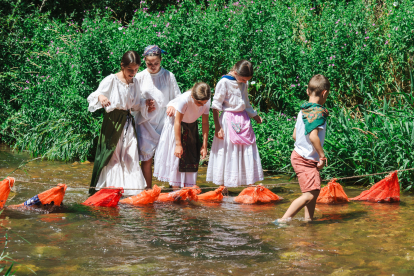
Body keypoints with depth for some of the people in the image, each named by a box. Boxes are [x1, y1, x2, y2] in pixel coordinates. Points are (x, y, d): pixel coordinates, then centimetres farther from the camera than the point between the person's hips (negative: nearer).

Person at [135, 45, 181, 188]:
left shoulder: (168, 76, 3)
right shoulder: (140, 77, 4)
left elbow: (178, 97, 7)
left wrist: (173, 106, -13)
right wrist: (145, 105, -10)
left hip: (164, 121, 0)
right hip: (146, 122, 1)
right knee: (146, 157, -1)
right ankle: (148, 190, 7)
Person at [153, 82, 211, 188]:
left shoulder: (206, 102, -21)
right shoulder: (184, 99, -36)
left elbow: (205, 123, -13)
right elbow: (177, 122, -28)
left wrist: (204, 146, -13)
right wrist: (178, 144, -25)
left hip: (191, 126, 5)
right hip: (175, 124, -5)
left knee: (192, 156, 2)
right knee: (177, 156, -7)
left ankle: (188, 186, 9)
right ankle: (175, 189, -3)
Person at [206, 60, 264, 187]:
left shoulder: (244, 83, 9)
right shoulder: (224, 82, -12)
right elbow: (216, 106, -11)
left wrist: (255, 116, 20)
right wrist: (218, 127, -13)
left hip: (243, 119, 6)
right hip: (228, 120, -6)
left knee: (247, 153, 6)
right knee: (227, 152, -2)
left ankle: (251, 184, 12)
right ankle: (223, 188, 6)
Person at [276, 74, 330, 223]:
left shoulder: (303, 110, 10)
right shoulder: (318, 112, -17)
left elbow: (295, 135, 16)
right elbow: (313, 136, -27)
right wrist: (322, 156, -18)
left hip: (299, 154, 10)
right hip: (306, 160, -10)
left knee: (315, 191, 20)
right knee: (309, 195, -13)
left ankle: (308, 219, 27)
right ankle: (283, 220, -16)